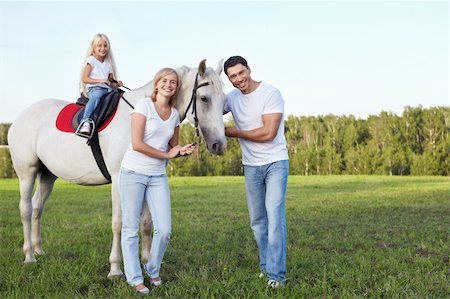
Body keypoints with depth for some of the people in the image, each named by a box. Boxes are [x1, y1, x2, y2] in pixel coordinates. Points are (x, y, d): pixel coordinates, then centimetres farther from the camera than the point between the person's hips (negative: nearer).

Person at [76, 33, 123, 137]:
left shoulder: (108, 64, 22)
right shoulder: (91, 60, 6)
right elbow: (84, 79, -4)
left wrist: (117, 84, 0)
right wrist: (99, 80, -15)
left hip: (106, 89, 7)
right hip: (93, 88, -7)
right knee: (97, 95, -40)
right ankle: (85, 122, -51)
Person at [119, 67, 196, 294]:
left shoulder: (175, 114, 8)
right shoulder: (144, 105, -9)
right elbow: (137, 144, -17)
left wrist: (183, 150, -4)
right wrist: (166, 154, -9)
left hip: (158, 176, 5)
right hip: (133, 173, -5)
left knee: (164, 230, -1)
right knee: (131, 228, 2)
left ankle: (153, 269, 23)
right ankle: (134, 278, 15)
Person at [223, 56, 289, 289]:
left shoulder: (270, 93, -16)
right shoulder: (232, 97, 1)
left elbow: (268, 133, -23)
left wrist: (234, 133, -14)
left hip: (275, 163, -6)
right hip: (251, 166, 6)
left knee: (275, 215, -12)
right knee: (257, 220, 11)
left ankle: (276, 273, -9)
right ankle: (265, 265, 24)